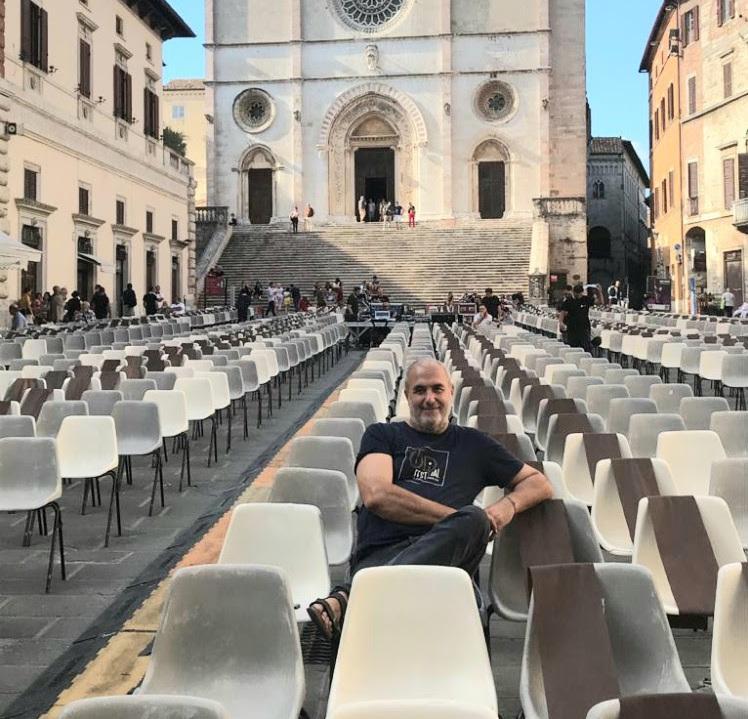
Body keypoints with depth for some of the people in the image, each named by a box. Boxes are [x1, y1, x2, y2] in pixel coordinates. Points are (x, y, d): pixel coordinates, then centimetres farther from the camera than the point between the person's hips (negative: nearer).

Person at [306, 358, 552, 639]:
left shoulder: (472, 443, 27)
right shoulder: (382, 435, 21)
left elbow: (539, 483, 31)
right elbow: (376, 495, 2)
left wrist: (509, 505, 7)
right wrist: (455, 516, -3)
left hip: (446, 552, 2)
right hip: (381, 551, -2)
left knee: (474, 519, -34)